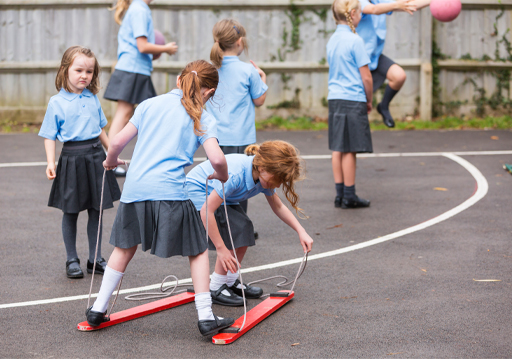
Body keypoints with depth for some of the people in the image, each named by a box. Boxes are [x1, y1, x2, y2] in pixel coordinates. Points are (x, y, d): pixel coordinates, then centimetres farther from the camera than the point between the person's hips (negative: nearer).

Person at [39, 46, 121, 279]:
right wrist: (50, 163, -16)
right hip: (72, 158, -4)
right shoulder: (57, 102, -5)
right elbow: (49, 136, -4)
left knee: (96, 211, 8)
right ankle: (72, 260, 17)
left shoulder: (92, 99, 8)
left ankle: (95, 259, 18)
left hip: (95, 157, 4)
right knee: (70, 212, 5)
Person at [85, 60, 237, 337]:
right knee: (197, 250, 11)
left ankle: (98, 309, 26)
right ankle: (206, 317, 9)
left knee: (125, 247, 21)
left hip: (135, 189, 4)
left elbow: (117, 142, 10)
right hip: (170, 192, -3)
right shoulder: (203, 119, 6)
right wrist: (222, 176, 14)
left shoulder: (149, 104, 14)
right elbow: (217, 158, -8)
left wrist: (110, 162, 31)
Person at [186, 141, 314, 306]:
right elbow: (207, 211, -39)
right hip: (196, 191, -8)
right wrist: (221, 249, -37)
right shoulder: (235, 175, -39)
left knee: (244, 228, -3)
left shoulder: (265, 176, -13)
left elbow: (278, 207, 5)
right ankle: (215, 289, -8)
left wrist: (301, 231, -4)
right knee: (234, 233, -18)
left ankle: (231, 282, 13)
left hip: (220, 194, 8)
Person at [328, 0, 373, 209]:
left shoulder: (332, 40, 11)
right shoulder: (355, 41, -12)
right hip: (353, 100, -7)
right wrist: (369, 101, 4)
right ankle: (349, 197, 3)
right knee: (350, 150, -2)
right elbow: (366, 77, -12)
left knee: (338, 149, 9)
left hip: (334, 99, 7)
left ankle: (340, 195, 14)